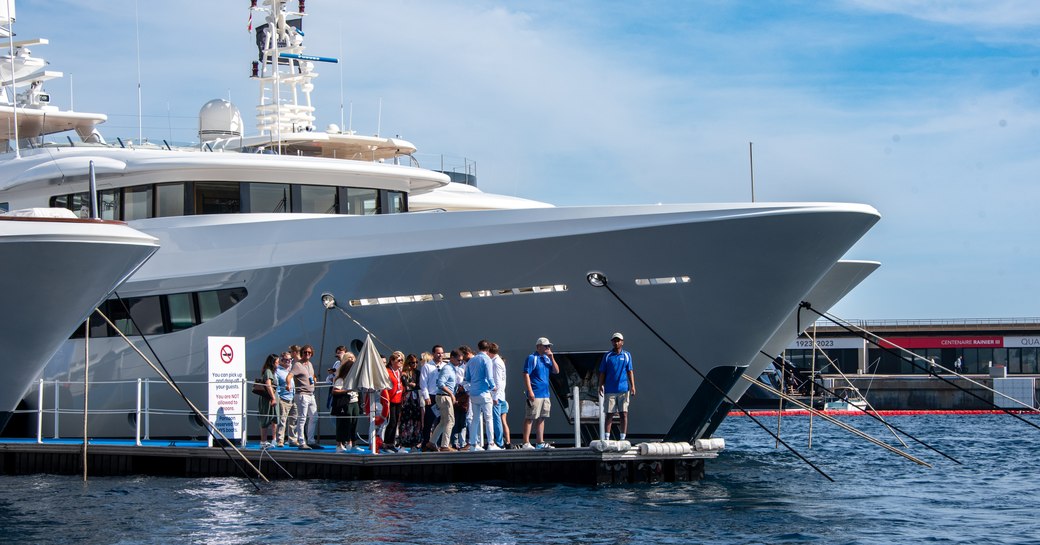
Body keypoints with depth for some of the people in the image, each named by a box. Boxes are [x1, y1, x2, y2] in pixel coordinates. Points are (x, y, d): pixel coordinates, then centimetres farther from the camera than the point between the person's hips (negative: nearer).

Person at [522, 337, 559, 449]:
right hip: (535, 395, -8)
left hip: (545, 394, 8)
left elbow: (556, 371, 13)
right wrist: (530, 391, -19)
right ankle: (526, 443, -8)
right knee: (530, 418, -7)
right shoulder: (532, 358, -6)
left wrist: (551, 357, 1)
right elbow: (526, 375, -12)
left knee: (541, 419, 11)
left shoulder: (547, 359, 16)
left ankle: (540, 443, 15)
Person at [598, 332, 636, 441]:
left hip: (623, 389, 0)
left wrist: (632, 386, -3)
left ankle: (623, 438, 3)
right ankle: (606, 438, 1)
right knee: (609, 414, 0)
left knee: (624, 413, 0)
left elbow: (630, 371, 6)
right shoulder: (607, 356, 6)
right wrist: (601, 386, -2)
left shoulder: (627, 355, 7)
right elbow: (602, 372, 7)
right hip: (610, 390, 0)